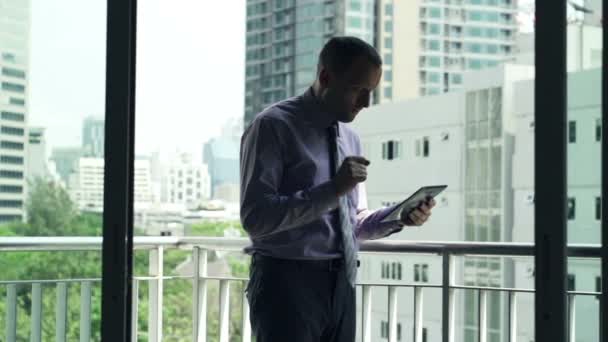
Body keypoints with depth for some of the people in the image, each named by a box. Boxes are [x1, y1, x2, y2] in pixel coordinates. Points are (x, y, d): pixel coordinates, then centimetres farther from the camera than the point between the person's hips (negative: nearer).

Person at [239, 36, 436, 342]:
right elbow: (256, 217, -18)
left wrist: (398, 217, 1)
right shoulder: (273, 127, -9)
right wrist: (332, 189, -24)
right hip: (287, 283, -7)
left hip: (341, 284, 7)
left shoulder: (349, 138, 14)